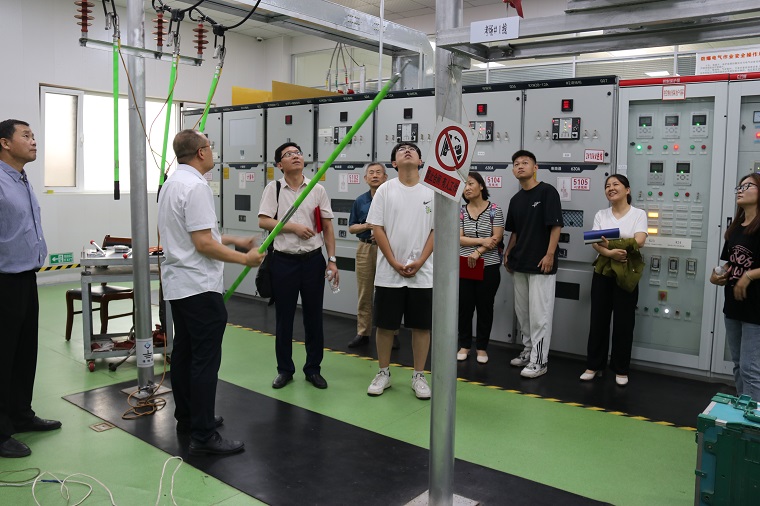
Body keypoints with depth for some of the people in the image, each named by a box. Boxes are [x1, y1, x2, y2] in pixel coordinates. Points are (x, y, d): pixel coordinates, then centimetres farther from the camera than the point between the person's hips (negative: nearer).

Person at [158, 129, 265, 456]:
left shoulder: (172, 183, 14)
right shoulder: (196, 187, -19)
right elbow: (203, 244, -23)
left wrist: (233, 240, 22)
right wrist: (244, 259, -14)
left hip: (177, 283, 11)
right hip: (199, 286, -11)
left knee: (184, 352, 17)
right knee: (205, 360, -7)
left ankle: (187, 418, 28)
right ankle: (203, 436, -3)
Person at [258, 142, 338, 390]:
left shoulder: (318, 190, 4)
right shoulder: (273, 188, 1)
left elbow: (327, 227, 4)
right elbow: (263, 221, -6)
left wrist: (332, 260, -1)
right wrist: (293, 227, -13)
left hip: (313, 260, 1)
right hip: (284, 261, -1)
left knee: (313, 317, 8)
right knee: (284, 318, 8)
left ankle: (313, 369, 22)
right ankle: (285, 369, 22)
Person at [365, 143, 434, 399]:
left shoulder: (432, 192, 3)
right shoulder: (385, 190, 1)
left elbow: (436, 230, 1)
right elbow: (377, 228, -2)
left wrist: (419, 262, -10)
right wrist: (394, 263, -10)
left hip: (422, 274, 1)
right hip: (389, 273, 0)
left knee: (422, 326, 7)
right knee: (385, 325, 7)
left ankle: (419, 376, 20)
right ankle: (383, 373, 23)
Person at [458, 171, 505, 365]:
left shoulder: (495, 210, -2)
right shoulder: (461, 212, 5)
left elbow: (497, 238, -9)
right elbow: (459, 239, -3)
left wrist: (477, 252, -18)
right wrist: (482, 241, -15)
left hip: (488, 267, -2)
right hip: (464, 267, 2)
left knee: (485, 307, 6)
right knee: (464, 307, 6)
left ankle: (482, 347, 19)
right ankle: (464, 345, 20)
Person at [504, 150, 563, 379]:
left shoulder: (547, 191, -7)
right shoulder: (515, 199, 13)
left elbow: (556, 225, -11)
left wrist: (550, 254, -17)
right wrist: (508, 253, 12)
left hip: (541, 264, -7)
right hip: (520, 264, 7)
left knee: (539, 313, -5)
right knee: (522, 312, 14)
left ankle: (539, 360, 3)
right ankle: (528, 350, 27)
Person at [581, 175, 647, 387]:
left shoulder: (639, 214, -2)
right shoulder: (601, 215, 8)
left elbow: (638, 242, -16)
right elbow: (595, 243, -5)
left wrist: (610, 244, -14)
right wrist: (611, 253, -24)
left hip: (627, 274, -3)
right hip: (603, 272, 3)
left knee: (623, 322, 3)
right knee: (598, 320, 6)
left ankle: (621, 369, 15)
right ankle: (594, 365, 17)